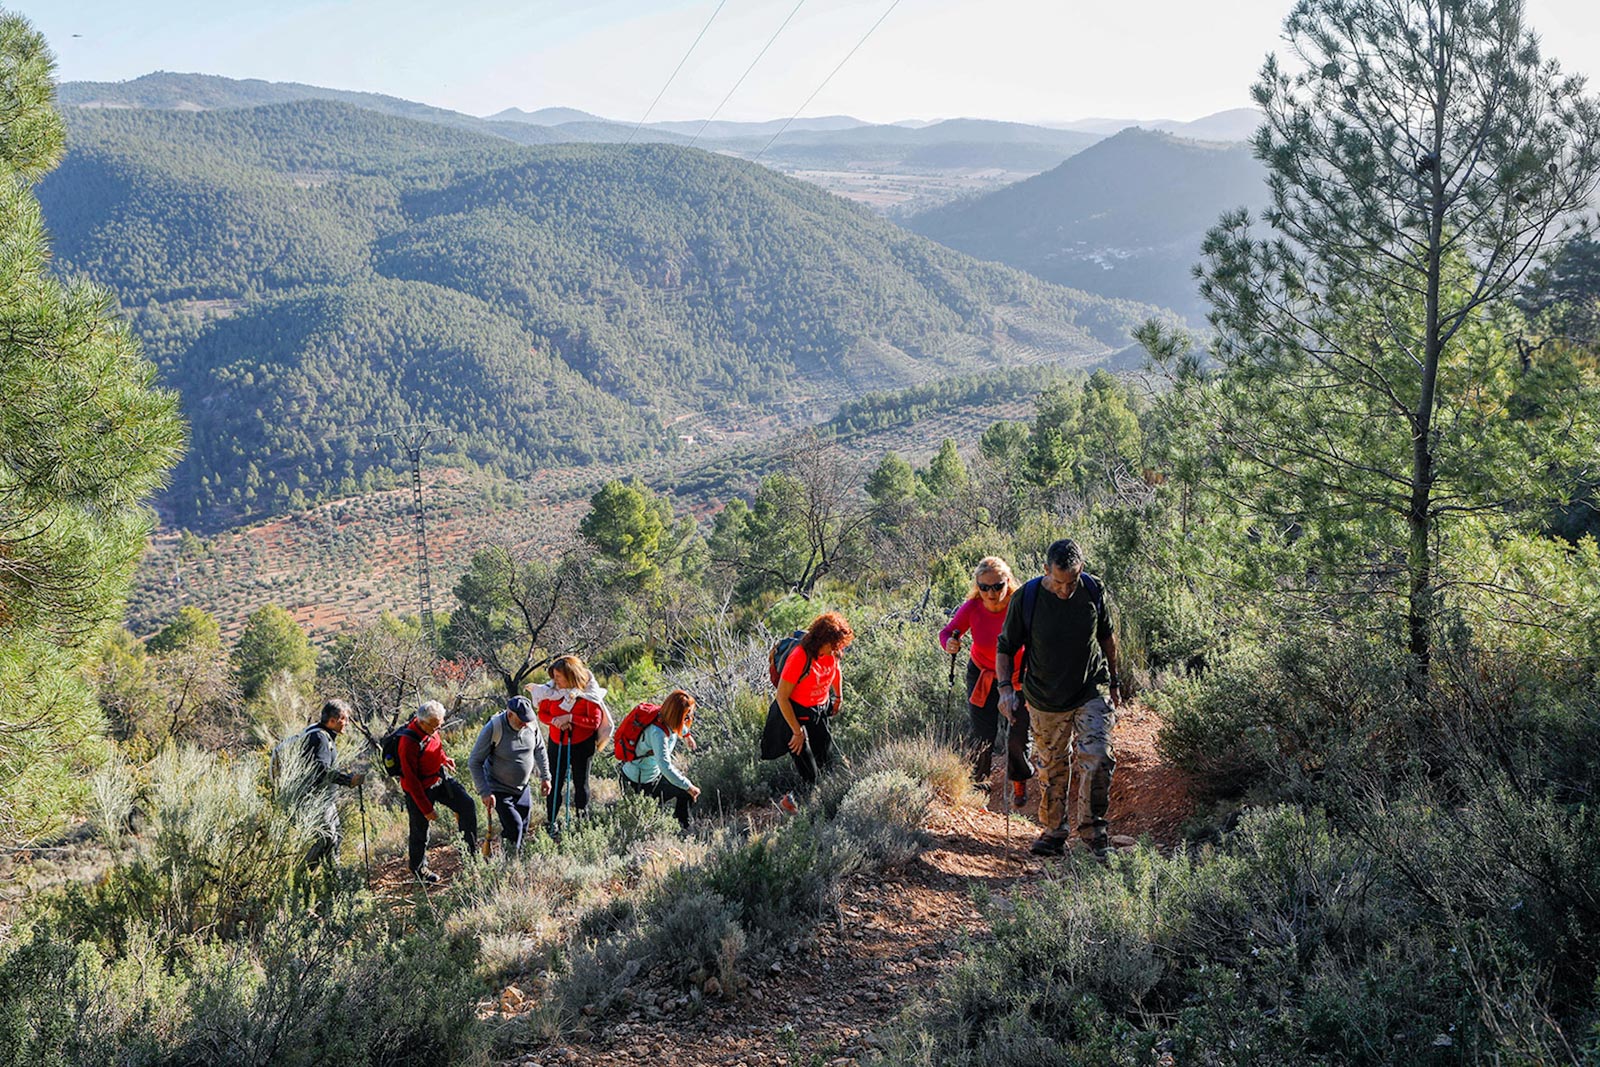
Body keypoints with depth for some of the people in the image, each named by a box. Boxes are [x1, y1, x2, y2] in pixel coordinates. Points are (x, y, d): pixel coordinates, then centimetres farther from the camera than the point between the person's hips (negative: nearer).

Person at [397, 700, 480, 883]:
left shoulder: (430, 728, -9)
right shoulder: (409, 743, -31)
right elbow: (411, 780, -25)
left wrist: (444, 759, 2)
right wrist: (426, 809, -21)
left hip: (440, 778, 7)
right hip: (420, 788, -7)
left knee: (467, 805, -3)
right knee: (420, 830, 9)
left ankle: (471, 851, 11)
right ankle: (418, 868, 34)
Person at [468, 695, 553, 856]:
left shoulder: (531, 723, -12)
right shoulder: (493, 729, -27)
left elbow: (539, 749, 8)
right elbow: (474, 763, -20)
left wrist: (545, 776, 10)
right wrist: (485, 793, -23)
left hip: (524, 787, 5)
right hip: (500, 791, -5)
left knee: (523, 830, 14)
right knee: (514, 826, -14)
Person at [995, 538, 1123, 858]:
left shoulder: (1095, 590, -12)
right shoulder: (1026, 599, -17)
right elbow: (1004, 648, -4)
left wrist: (1113, 682, 16)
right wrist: (1007, 689, -17)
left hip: (1092, 691, 0)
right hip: (1046, 699, 0)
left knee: (1096, 757, -15)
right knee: (1054, 767, 11)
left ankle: (1092, 826, 0)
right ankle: (1055, 830, 30)